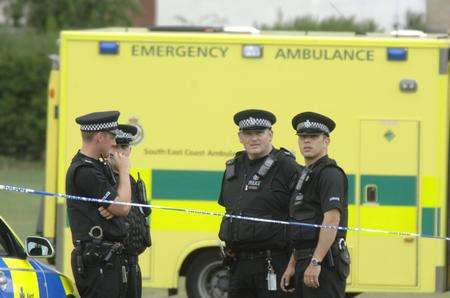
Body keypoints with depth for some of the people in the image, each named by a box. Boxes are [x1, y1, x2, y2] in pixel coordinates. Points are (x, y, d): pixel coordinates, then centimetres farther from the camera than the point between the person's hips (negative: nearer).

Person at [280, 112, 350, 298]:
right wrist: (292, 265, 18)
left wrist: (315, 262, -26)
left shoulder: (330, 174, -10)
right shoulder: (305, 174, 21)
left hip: (323, 262, -10)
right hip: (305, 261, 10)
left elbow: (332, 220, -21)